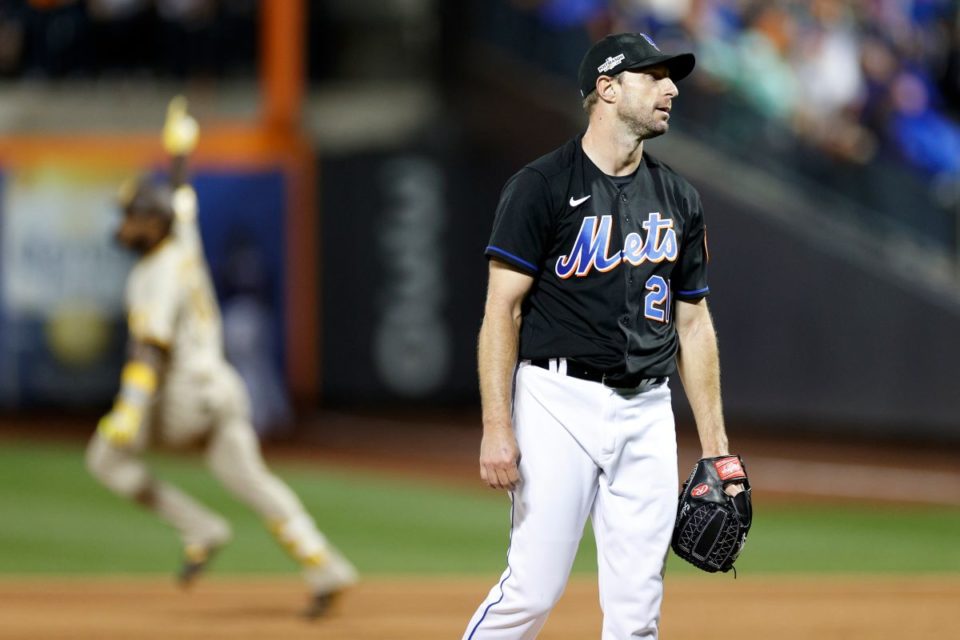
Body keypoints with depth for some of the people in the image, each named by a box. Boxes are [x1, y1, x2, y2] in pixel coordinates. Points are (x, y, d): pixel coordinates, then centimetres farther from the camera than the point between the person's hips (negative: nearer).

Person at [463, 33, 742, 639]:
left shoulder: (679, 199, 13)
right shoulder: (543, 185, -5)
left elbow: (693, 322, 17)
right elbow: (503, 309, -8)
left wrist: (716, 446, 12)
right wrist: (497, 426, -16)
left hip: (647, 410, 5)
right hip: (560, 400, -5)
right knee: (534, 589, -10)